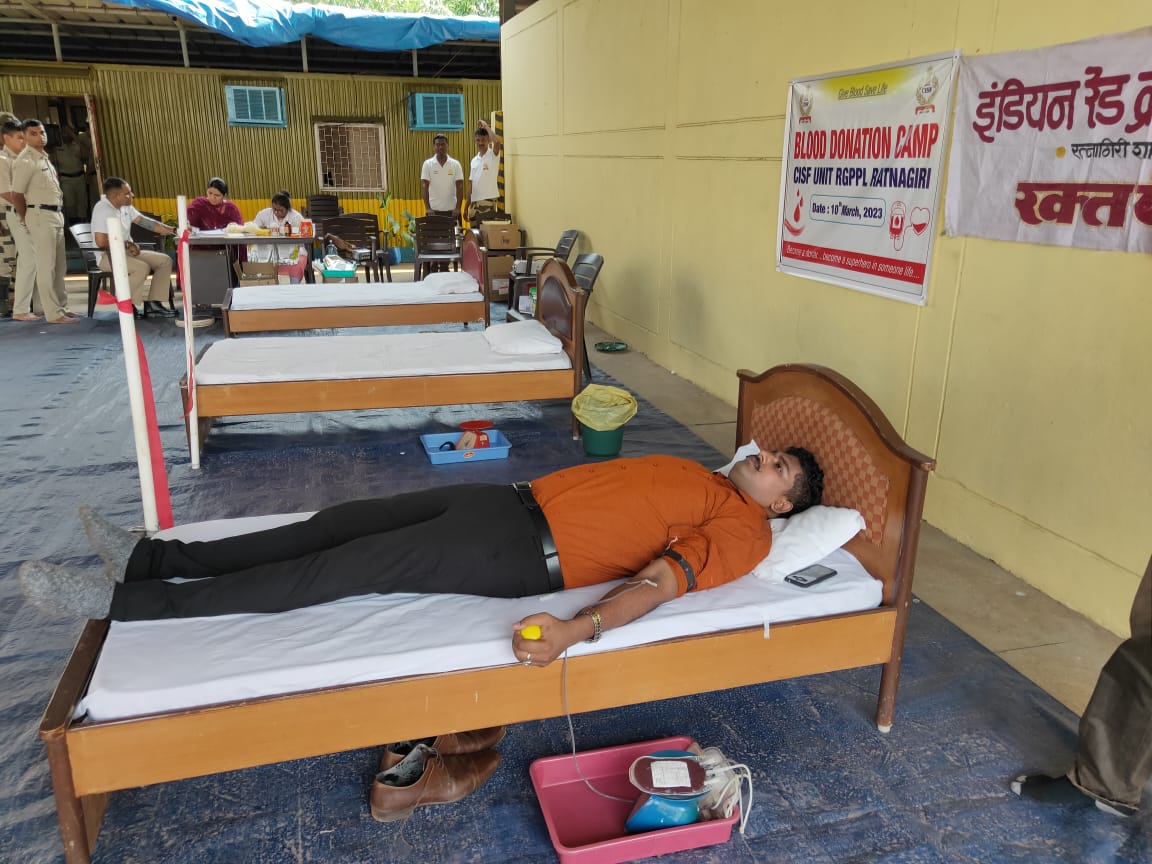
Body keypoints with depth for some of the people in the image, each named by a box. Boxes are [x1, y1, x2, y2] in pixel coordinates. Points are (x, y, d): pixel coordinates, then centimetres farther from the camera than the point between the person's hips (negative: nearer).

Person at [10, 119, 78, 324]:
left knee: (60, 266, 13)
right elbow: (17, 195, -12)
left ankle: (61, 307, 22)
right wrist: (26, 220, -2)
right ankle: (53, 313, -5)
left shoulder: (45, 158, 16)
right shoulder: (25, 161, -12)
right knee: (46, 266, -7)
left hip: (56, 215, 9)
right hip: (41, 215, -9)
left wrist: (58, 213, 14)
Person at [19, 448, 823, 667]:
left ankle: (124, 601, -1)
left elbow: (661, 582, -21)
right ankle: (152, 556, 15)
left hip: (523, 553, -8)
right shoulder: (700, 475, 20)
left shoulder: (742, 531, -5)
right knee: (341, 523, 4)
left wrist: (578, 631, -33)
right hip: (517, 498, 8)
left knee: (339, 571, -10)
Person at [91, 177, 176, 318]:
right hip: (107, 256, -9)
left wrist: (173, 231, -2)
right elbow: (101, 241, -25)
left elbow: (144, 221, 7)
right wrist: (126, 244, -15)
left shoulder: (125, 206, 7)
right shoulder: (102, 210, -18)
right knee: (142, 267, -33)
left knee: (165, 261, -1)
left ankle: (153, 303, -6)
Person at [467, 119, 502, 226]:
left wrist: (486, 126, -12)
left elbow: (498, 142, -26)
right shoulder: (474, 160, 14)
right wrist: (467, 206, 13)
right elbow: (471, 184, 16)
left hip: (488, 201, -6)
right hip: (475, 203, 6)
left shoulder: (493, 155, -3)